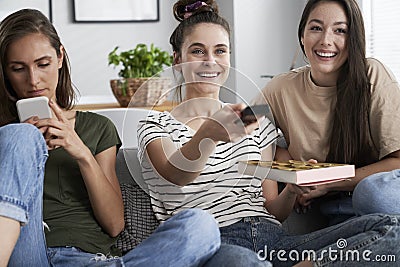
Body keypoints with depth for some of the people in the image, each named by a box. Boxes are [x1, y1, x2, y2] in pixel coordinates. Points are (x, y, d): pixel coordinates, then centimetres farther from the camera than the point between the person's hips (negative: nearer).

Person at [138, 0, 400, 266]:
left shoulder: (256, 122, 22)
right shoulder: (156, 126, 11)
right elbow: (176, 174, -14)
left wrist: (292, 189, -3)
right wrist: (209, 133, -34)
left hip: (272, 240, 5)